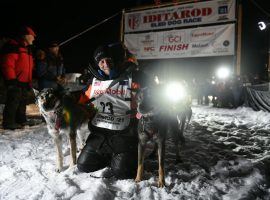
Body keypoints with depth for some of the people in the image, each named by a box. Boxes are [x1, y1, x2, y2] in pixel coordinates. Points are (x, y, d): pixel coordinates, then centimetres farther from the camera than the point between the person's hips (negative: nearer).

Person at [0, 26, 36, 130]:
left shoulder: (26, 49, 20)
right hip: (15, 82, -10)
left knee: (23, 101, 14)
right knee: (13, 102, -7)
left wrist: (29, 81, 22)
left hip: (24, 82, 10)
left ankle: (21, 119, 24)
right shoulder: (13, 46, -11)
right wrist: (12, 79, -20)